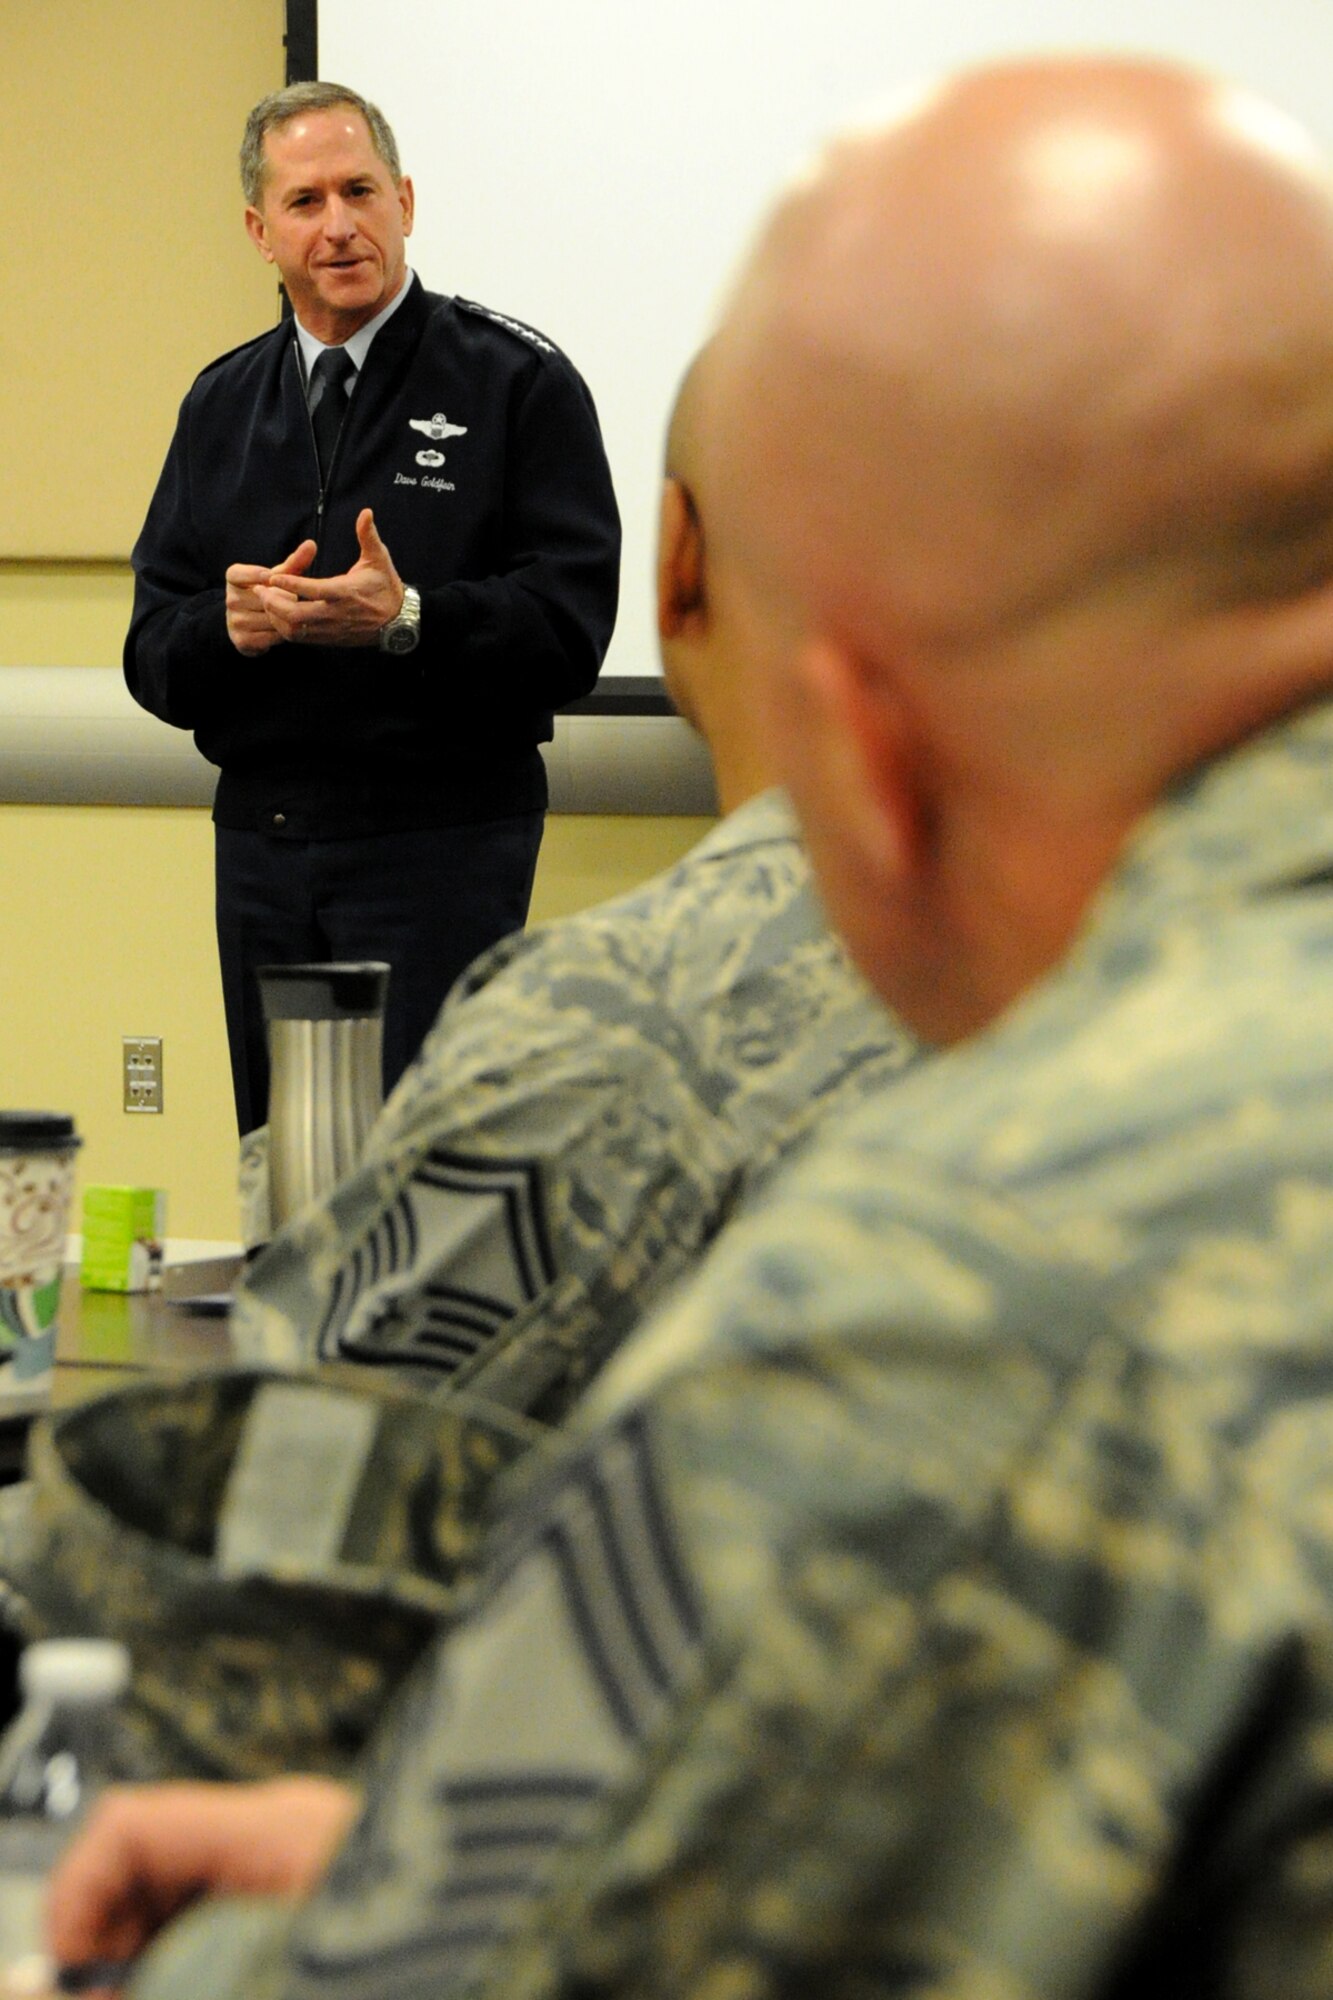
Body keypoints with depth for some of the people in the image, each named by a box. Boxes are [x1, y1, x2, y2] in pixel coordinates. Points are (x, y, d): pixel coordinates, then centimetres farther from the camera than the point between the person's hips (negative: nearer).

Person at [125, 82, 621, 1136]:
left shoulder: (516, 379, -1)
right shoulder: (223, 403, 14)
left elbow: (570, 619, -9)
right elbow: (153, 653, 10)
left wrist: (408, 619, -24)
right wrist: (229, 627, -12)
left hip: (445, 840, -5)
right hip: (262, 842, 5)